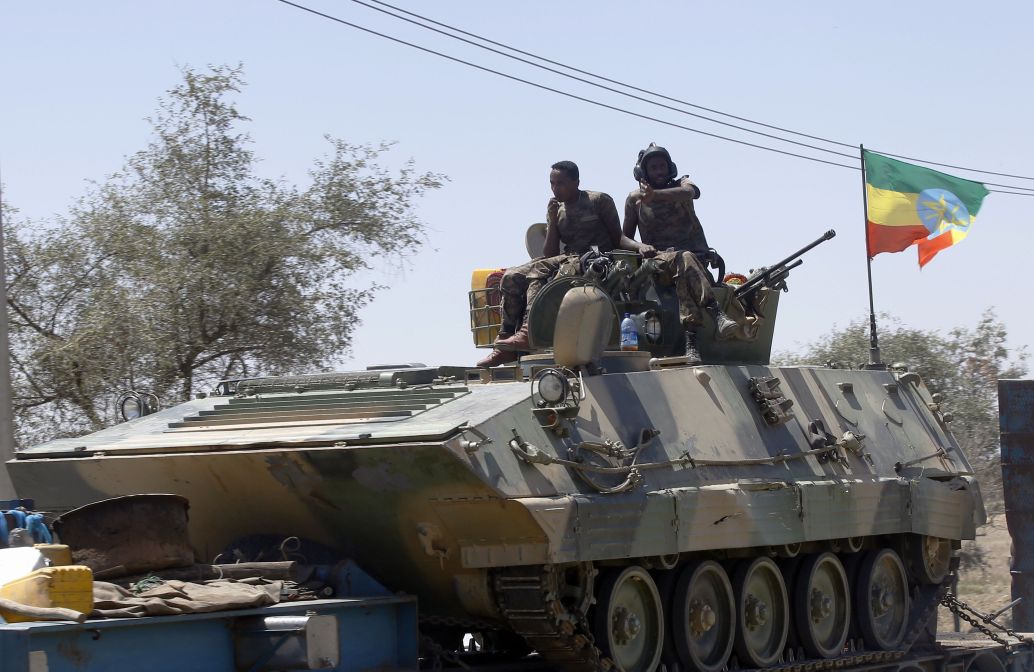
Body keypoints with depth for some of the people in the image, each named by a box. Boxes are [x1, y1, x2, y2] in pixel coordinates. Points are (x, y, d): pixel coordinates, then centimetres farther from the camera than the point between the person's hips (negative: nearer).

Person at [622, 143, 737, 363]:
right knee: (684, 260, -36)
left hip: (696, 254, 1)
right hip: (657, 258, -1)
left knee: (684, 274, -36)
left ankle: (691, 342, -50)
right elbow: (625, 237, 17)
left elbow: (691, 192, -14)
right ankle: (717, 314, -53)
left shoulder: (681, 184, 12)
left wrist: (656, 195, -32)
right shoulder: (635, 199, 15)